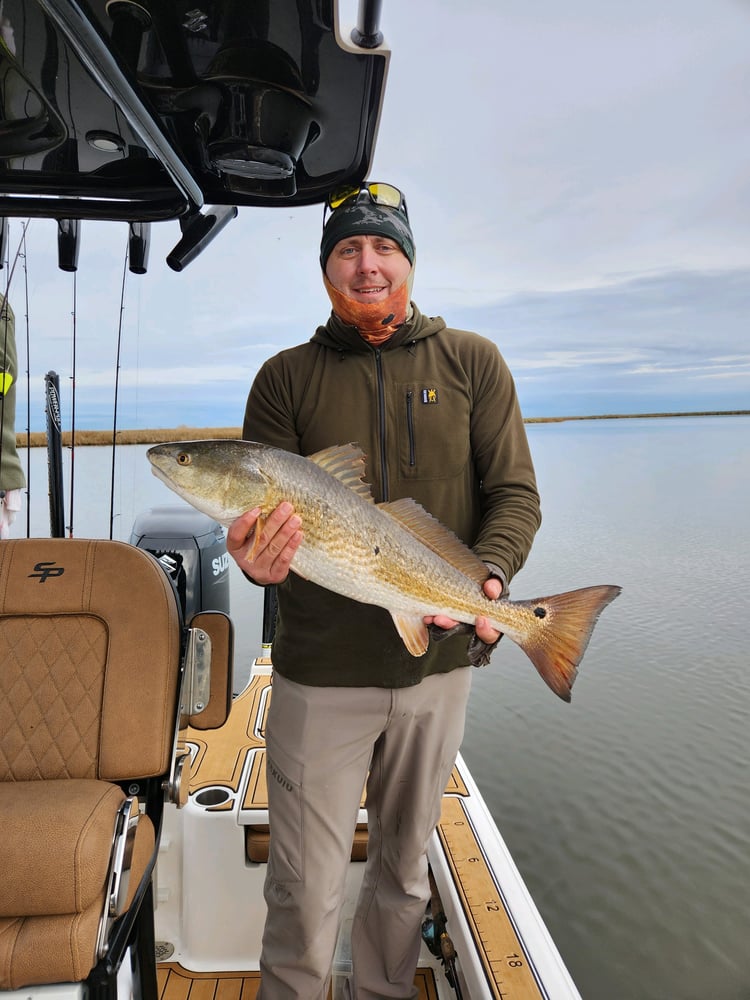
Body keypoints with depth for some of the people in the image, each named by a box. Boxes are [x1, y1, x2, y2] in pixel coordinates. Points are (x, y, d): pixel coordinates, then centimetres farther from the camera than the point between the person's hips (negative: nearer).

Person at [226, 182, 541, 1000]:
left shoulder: (473, 363, 3)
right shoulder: (287, 378, 2)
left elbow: (514, 493, 0)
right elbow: (259, 511, -2)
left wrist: (488, 580, -18)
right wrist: (257, 557, -25)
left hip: (439, 663, 2)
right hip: (320, 671, -1)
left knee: (406, 870, 21)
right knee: (304, 888, 8)